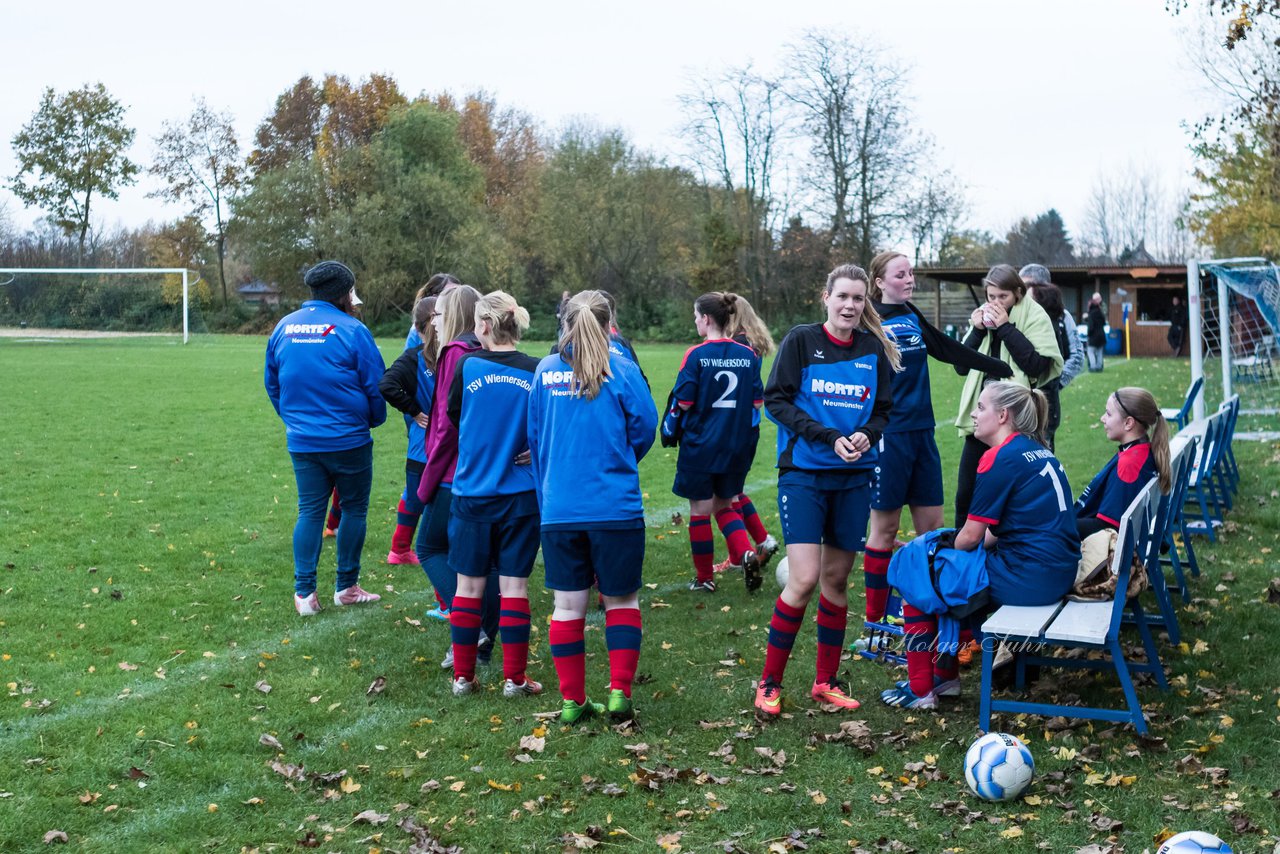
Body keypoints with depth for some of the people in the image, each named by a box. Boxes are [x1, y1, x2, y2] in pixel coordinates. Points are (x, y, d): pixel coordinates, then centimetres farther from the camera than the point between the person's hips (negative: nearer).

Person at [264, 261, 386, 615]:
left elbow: (271, 382, 16)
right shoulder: (351, 330, -12)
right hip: (348, 439, -5)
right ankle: (346, 587, 16)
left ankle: (304, 591, 6)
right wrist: (373, 419, 13)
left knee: (309, 511, 10)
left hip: (301, 440, 5)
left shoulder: (283, 327, 6)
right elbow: (375, 385, -7)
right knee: (354, 508, 9)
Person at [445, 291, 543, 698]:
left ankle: (462, 675, 16)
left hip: (471, 493, 0)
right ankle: (515, 678, 9)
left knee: (469, 585, 10)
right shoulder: (535, 371, -7)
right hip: (520, 496, 0)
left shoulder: (468, 366, -7)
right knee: (514, 584, 6)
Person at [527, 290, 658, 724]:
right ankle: (620, 693, 4)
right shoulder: (622, 370, -5)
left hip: (558, 507, 3)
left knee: (567, 605, 9)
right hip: (616, 507, -3)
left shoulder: (545, 371, 5)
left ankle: (572, 701, 14)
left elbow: (534, 435, 11)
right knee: (621, 600, 11)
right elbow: (645, 427, -2)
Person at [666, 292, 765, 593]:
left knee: (700, 510, 9)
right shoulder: (748, 354, 0)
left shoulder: (696, 355, -13)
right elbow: (758, 401, 3)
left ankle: (704, 578, 17)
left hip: (700, 445, -4)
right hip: (737, 445, 4)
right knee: (725, 506, 20)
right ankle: (746, 553, -5)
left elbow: (683, 402, -15)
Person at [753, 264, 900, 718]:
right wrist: (829, 437, -17)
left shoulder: (874, 349, 7)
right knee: (804, 580, -12)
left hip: (854, 477, 4)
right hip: (803, 474, -4)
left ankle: (826, 681, 23)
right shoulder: (801, 340, -3)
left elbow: (884, 409, 12)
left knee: (836, 580, 9)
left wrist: (866, 435, -11)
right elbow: (776, 400, -7)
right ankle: (769, 682, 3)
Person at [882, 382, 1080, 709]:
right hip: (1058, 573, 9)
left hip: (1026, 577, -9)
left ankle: (920, 690, 10)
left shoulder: (1000, 458, -14)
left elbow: (971, 536, -12)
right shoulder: (1039, 451, 14)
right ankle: (945, 674, 29)